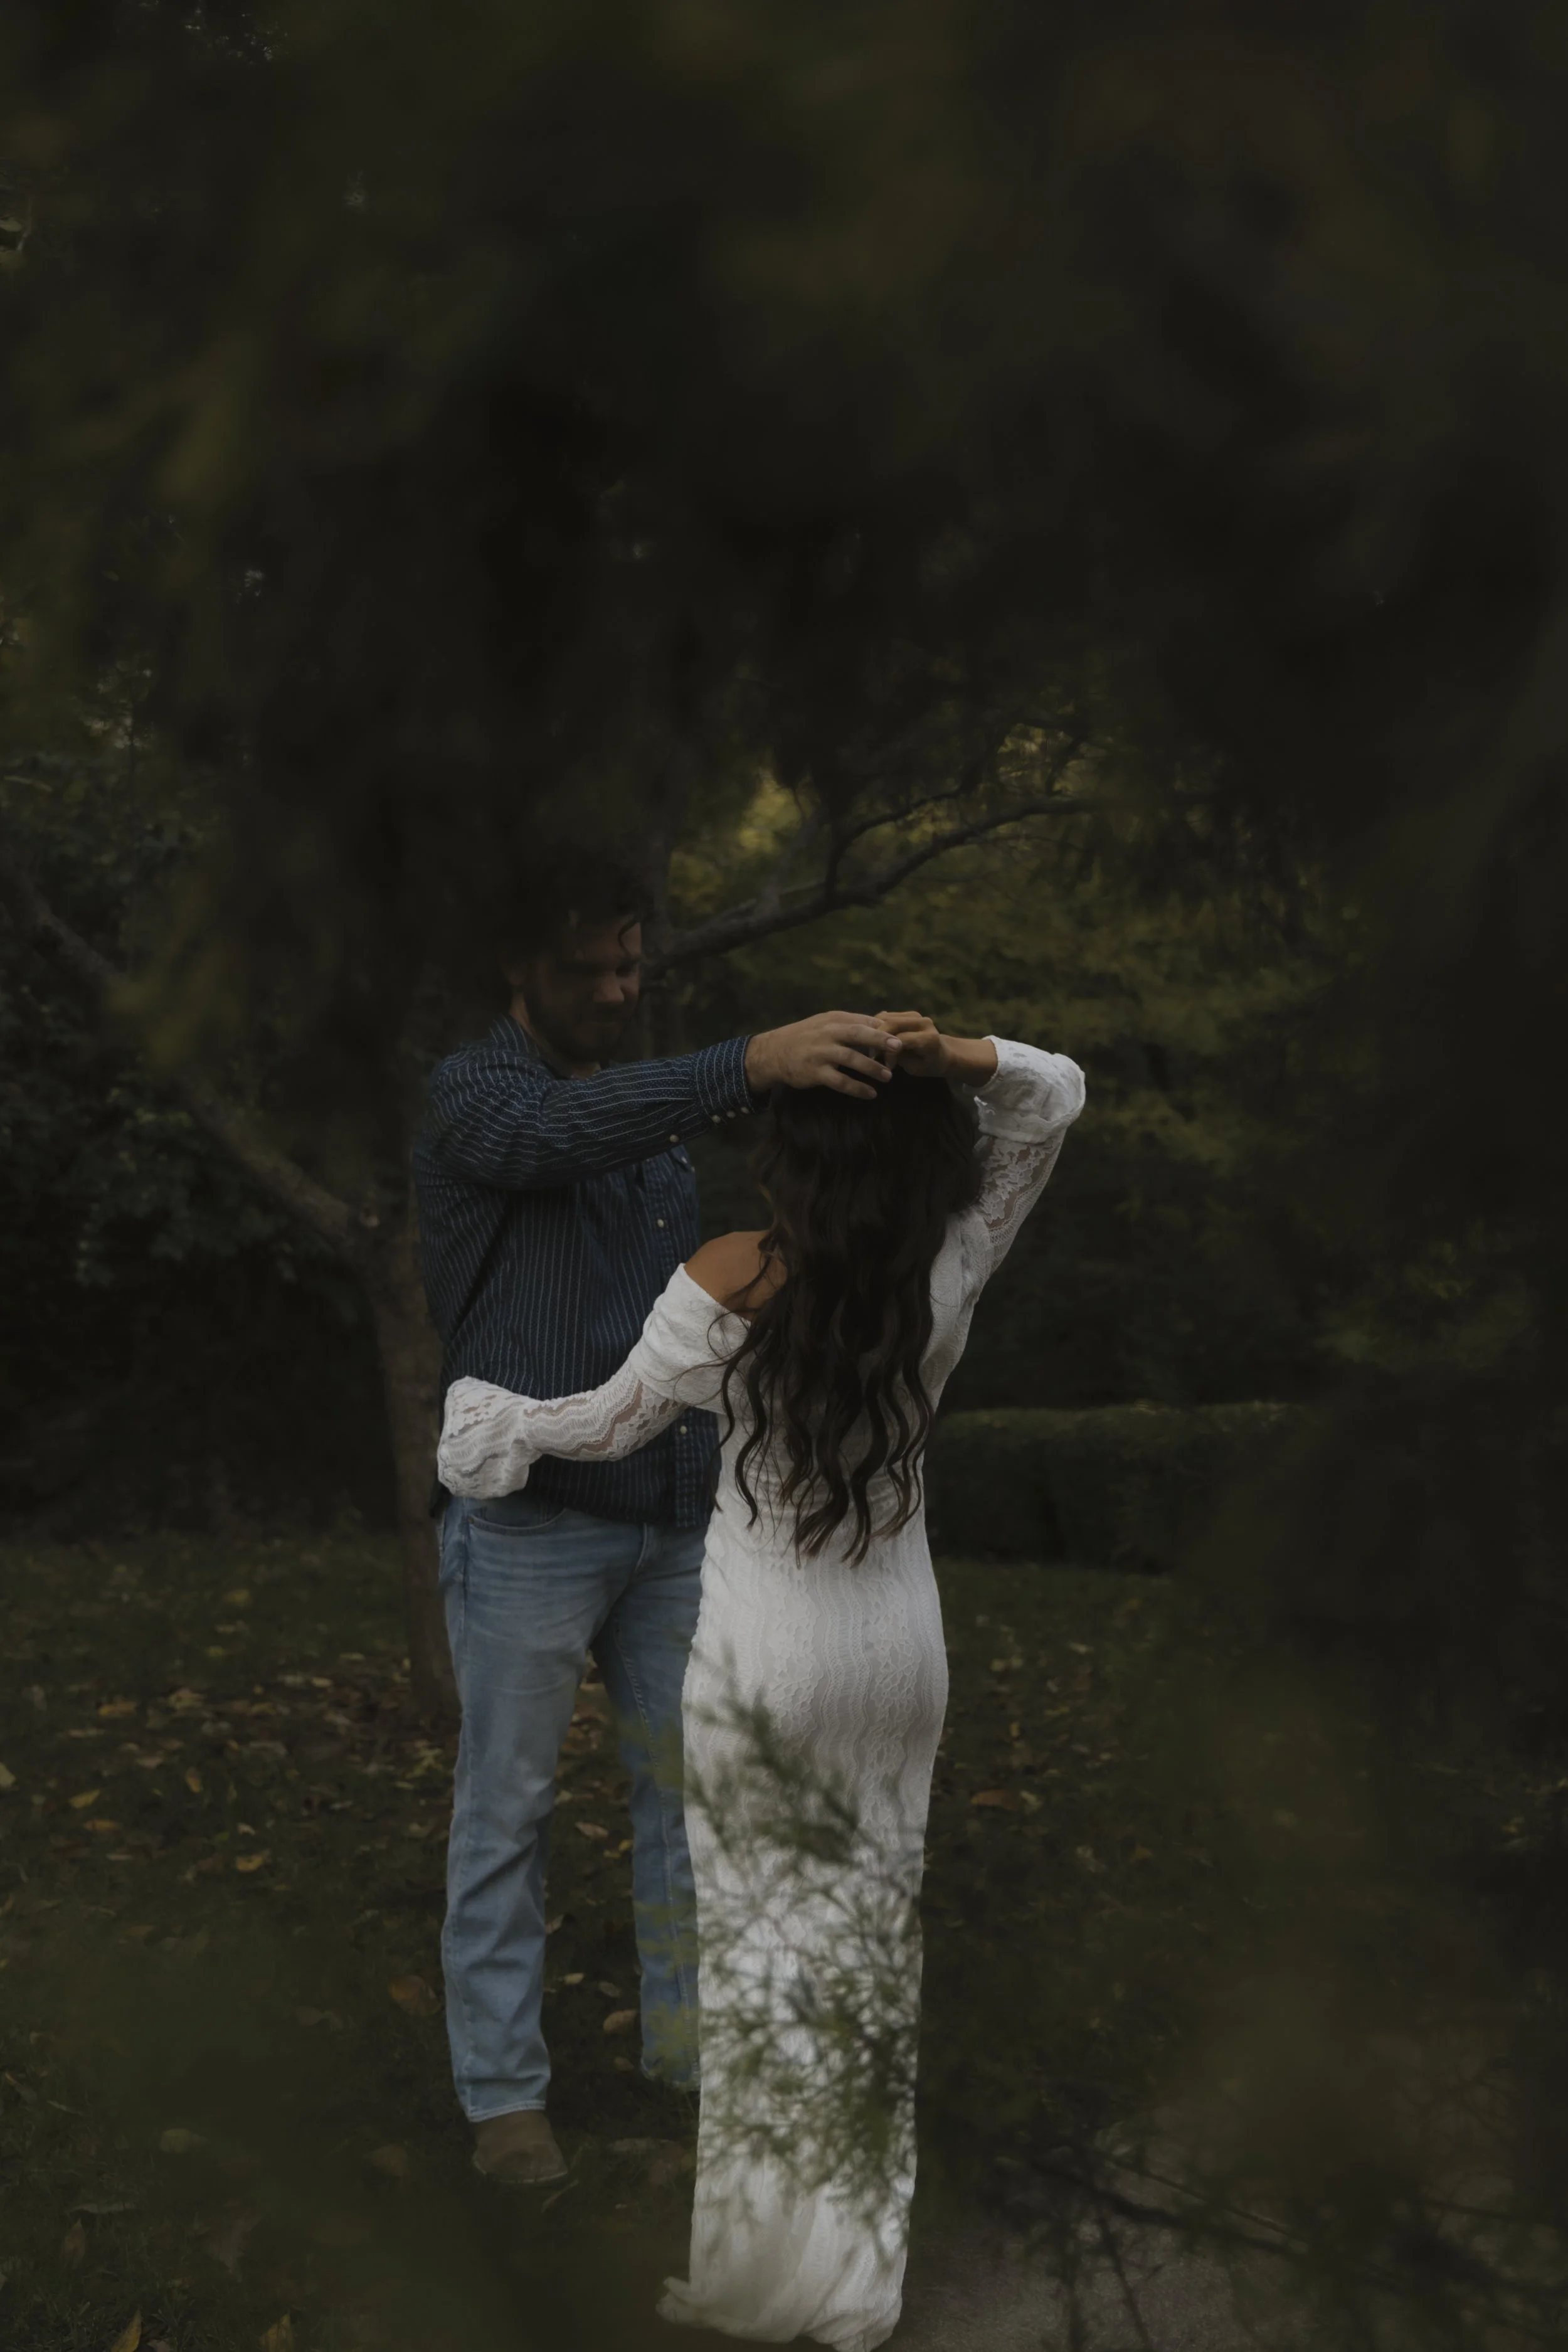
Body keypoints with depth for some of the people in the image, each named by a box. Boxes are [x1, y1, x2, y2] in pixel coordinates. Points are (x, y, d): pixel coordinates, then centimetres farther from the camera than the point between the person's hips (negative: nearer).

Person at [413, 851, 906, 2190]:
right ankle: (502, 2090, 7)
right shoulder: (475, 1096, -9)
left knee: (690, 1787, 11)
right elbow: (568, 1133, -33)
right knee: (507, 1811, 0)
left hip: (671, 1515, 7)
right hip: (528, 1518, -7)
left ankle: (686, 2036, 23)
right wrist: (751, 1064, -48)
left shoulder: (653, 1108, 15)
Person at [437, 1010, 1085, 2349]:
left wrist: (499, 1415, 14)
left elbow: (616, 1422, -3)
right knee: (869, 1939, 13)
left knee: (746, 1938, 9)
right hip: (896, 1648, 3)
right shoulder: (950, 1279, -10)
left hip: (757, 1649, -3)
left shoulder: (735, 1280, -18)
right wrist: (959, 1061, -19)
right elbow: (1056, 1099, 0)